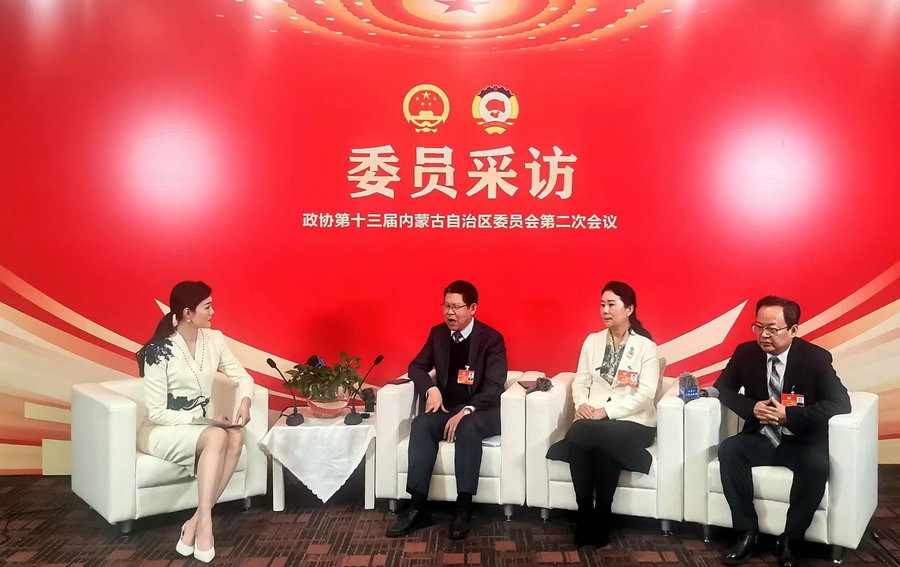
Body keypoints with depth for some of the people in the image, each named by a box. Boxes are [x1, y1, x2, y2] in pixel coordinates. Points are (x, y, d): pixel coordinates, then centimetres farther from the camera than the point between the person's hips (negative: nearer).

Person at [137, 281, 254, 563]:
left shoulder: (214, 339, -1)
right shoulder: (159, 350, -18)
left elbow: (242, 376, 9)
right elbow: (157, 412, -18)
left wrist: (245, 402, -12)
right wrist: (204, 417, -23)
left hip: (202, 424, 6)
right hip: (162, 431, -5)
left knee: (236, 437, -27)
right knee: (217, 436, -34)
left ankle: (195, 521, -22)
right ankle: (204, 521, -27)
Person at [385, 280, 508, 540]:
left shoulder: (492, 338, -7)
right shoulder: (438, 333, 7)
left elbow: (494, 386, -15)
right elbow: (416, 367, 13)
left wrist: (466, 411, -30)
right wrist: (431, 389, -9)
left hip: (480, 411, -4)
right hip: (446, 407, 4)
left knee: (467, 428, -38)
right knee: (421, 425, -28)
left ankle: (463, 508, -31)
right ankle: (418, 507, -27)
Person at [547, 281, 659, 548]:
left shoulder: (646, 346, -1)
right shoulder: (592, 340, 12)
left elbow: (645, 394, -10)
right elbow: (580, 382, 10)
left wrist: (606, 411, -19)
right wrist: (581, 404, -13)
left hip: (633, 422, -3)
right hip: (594, 420, 3)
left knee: (579, 434, -33)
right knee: (601, 448, -34)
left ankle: (599, 522, -14)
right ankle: (585, 520, -14)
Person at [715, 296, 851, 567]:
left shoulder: (816, 357, -11)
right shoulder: (746, 352, -3)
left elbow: (841, 403, -18)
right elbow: (722, 388, 5)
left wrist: (789, 415, -27)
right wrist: (751, 408, -15)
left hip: (801, 442, -2)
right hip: (760, 438, 3)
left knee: (817, 464, -34)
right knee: (728, 450, -27)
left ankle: (790, 539, -14)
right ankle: (747, 534, -16)